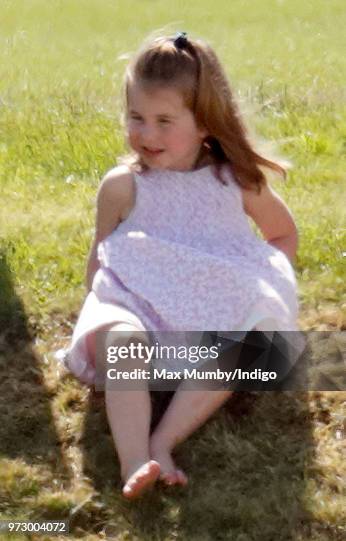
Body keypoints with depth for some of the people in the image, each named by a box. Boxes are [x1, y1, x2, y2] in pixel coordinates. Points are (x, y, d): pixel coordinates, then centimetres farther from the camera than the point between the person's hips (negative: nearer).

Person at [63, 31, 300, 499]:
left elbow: (284, 234, 20)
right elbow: (100, 255, 14)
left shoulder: (237, 180, 5)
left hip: (216, 312, 1)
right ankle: (134, 463, -51)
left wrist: (264, 284, 6)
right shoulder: (122, 187, 3)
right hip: (139, 308, -1)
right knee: (119, 339, -36)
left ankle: (162, 443, -40)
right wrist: (99, 310, 3)